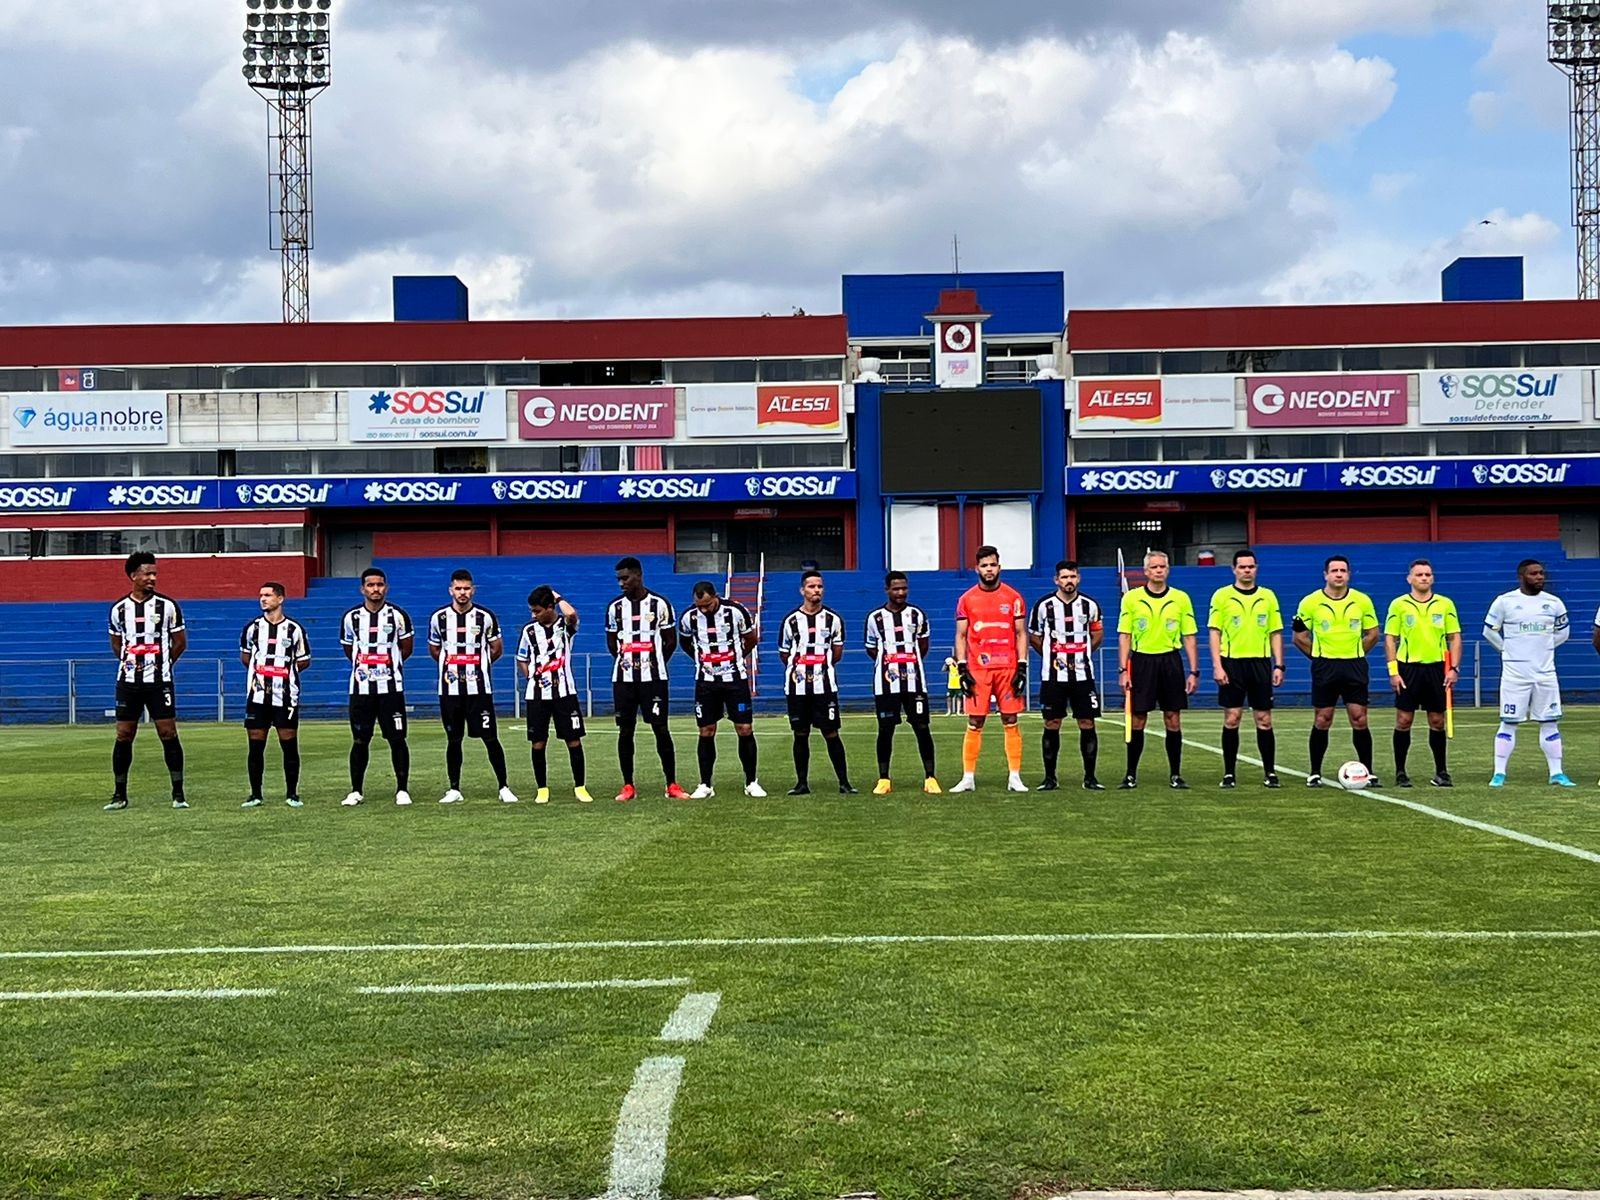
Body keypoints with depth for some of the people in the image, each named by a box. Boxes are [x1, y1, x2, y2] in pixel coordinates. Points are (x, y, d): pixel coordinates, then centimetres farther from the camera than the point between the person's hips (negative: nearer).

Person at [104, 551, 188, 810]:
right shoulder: (119, 609, 6)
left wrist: (162, 664, 6)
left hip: (159, 681, -2)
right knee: (124, 736, 3)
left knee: (168, 733, -3)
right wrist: (128, 662, 9)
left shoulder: (167, 606, -1)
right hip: (128, 681, 2)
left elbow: (180, 642, 6)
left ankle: (178, 794, 3)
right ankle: (119, 796, 11)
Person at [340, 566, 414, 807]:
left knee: (397, 740, -1)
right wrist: (363, 665, 12)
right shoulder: (351, 617, 3)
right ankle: (356, 791, 13)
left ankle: (402, 790, 8)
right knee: (359, 740, 5)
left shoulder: (398, 615, -2)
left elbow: (406, 647, 11)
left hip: (391, 687, -1)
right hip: (361, 688, 2)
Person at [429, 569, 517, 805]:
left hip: (479, 688, -2)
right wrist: (451, 664, 12)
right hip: (450, 689, 2)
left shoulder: (485, 617, -2)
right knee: (453, 740, 7)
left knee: (490, 738, -3)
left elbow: (497, 649, 10)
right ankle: (454, 789, 15)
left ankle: (504, 787, 4)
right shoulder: (439, 617, 3)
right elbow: (434, 650, 17)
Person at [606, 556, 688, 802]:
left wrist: (653, 663, 4)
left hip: (653, 678, -3)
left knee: (661, 729, -3)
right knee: (625, 731, 4)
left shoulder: (659, 604, -2)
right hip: (623, 679, 3)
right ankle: (628, 786, 11)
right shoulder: (615, 607, 6)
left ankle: (672, 785, 2)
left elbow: (671, 641, 5)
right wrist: (624, 660, 10)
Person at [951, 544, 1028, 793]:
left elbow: (1021, 634, 6)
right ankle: (968, 777, 4)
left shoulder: (1013, 597, 4)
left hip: (1008, 668, 0)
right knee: (974, 724, 0)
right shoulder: (966, 599, 5)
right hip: (977, 670, 0)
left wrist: (1022, 668, -3)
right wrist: (962, 669, -2)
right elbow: (960, 636, 7)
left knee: (1011, 722, 2)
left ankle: (1015, 777, 6)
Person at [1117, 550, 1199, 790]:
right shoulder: (1131, 598, 2)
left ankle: (1175, 775, 10)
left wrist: (1194, 672, 0)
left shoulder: (1181, 598, 4)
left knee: (1173, 720, 2)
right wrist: (1123, 670, -5)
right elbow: (1124, 636, 3)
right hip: (1141, 661, -1)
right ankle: (1131, 775, 9)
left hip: (1170, 661, 1)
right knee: (1137, 721, 1)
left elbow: (1189, 638, 6)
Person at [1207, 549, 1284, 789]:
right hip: (1232, 663, -2)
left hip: (1260, 662, 2)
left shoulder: (1268, 596, 8)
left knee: (1264, 721, 3)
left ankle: (1270, 773, 10)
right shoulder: (1221, 596, 2)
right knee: (1231, 719, 0)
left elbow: (1275, 633, 10)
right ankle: (1229, 773, 7)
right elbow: (1215, 633, 0)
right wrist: (1217, 666, -9)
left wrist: (1279, 665, 2)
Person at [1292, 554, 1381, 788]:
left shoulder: (1362, 601, 2)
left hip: (1354, 666, 1)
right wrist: (1319, 656, 4)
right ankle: (1315, 773, 11)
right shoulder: (1311, 602, -2)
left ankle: (1368, 772, 8)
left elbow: (1372, 634, 12)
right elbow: (1299, 637, 5)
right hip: (1324, 667, -1)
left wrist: (1354, 654, 7)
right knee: (1322, 721, 2)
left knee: (1359, 720, -1)